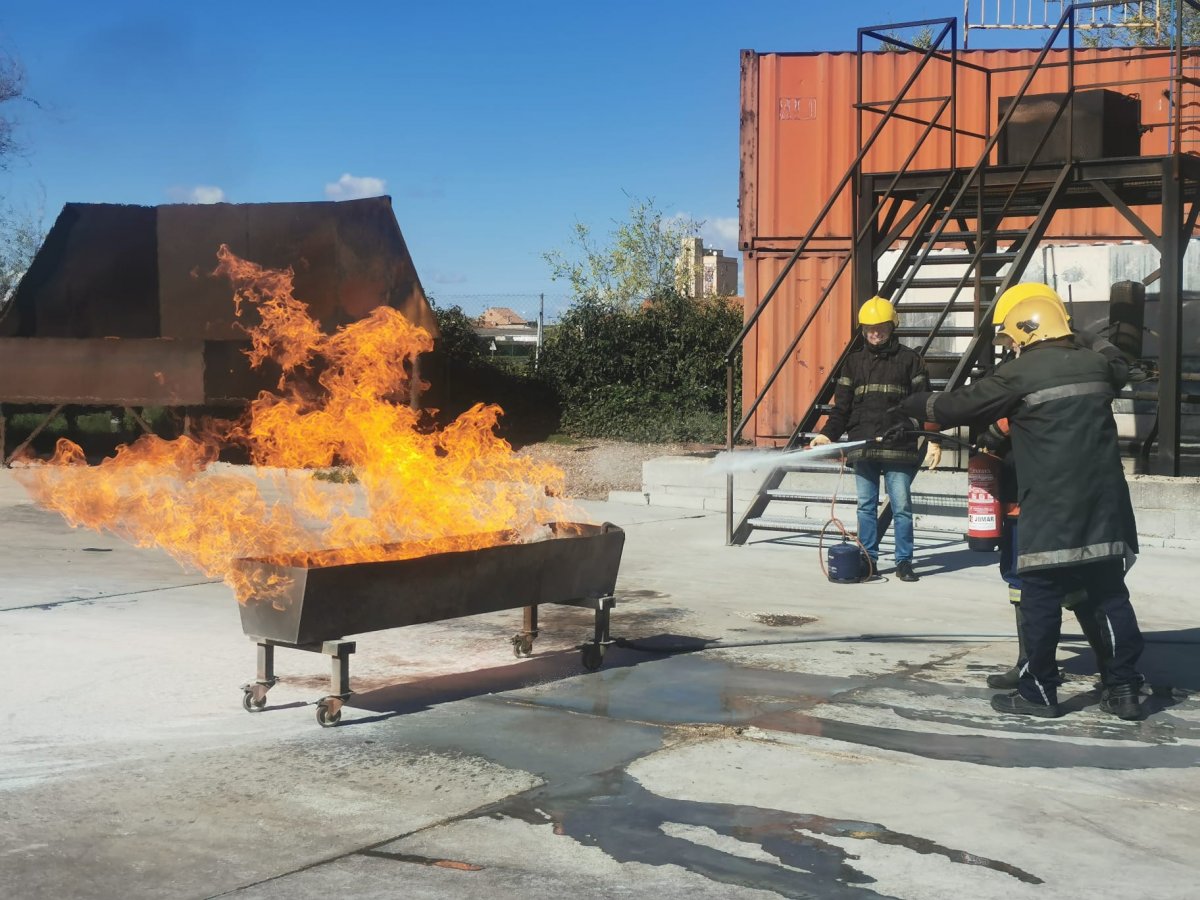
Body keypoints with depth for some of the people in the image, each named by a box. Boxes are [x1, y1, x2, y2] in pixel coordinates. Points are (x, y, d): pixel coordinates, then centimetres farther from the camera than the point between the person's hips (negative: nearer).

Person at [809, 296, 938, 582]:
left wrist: (933, 440, -6)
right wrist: (827, 434, -4)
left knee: (901, 506, 1)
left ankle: (904, 562, 10)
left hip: (899, 448, -3)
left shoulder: (909, 359, 4)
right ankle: (869, 560, 14)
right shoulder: (854, 361, 11)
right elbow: (841, 405, 10)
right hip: (862, 448, 3)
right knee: (866, 506, 7)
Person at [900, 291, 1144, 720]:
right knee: (1109, 594, 9)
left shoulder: (1020, 373, -7)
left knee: (1041, 598, 1)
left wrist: (914, 404, 16)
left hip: (1051, 507, -6)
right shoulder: (1095, 364, 12)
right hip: (1104, 505, 6)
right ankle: (1124, 687, 11)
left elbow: (962, 406, -2)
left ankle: (1038, 691, 6)